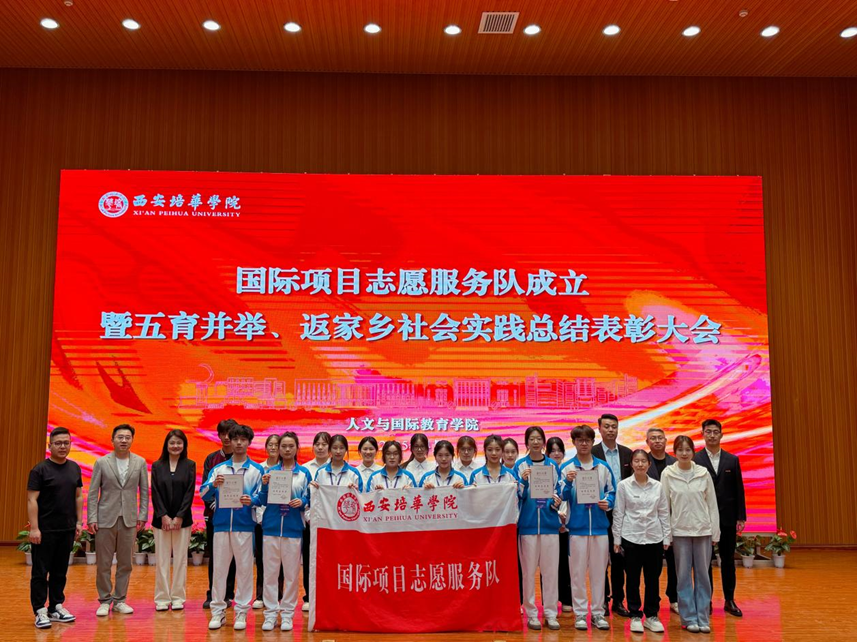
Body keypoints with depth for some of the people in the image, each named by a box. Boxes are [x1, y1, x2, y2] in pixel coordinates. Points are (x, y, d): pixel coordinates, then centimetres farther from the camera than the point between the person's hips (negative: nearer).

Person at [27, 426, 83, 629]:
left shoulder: (74, 468, 9)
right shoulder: (40, 470, -8)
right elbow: (32, 500, -11)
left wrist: (79, 522, 8)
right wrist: (34, 528, -17)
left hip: (67, 529, 5)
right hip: (45, 530, -5)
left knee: (60, 571, 12)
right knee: (40, 572, 1)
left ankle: (56, 608, 21)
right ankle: (40, 612, 6)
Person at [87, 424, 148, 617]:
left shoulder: (140, 463, 3)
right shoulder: (101, 463, -1)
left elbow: (144, 491, 6)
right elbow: (92, 493, -1)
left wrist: (142, 516, 1)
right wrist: (92, 518, -7)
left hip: (129, 520, 1)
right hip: (106, 519, -1)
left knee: (125, 564, 6)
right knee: (103, 564, 4)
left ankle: (119, 600, 18)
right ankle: (104, 601, 17)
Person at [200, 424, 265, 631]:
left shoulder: (257, 470, 5)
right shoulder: (218, 468, 12)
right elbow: (204, 494, 4)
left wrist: (251, 501, -21)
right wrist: (214, 485, -17)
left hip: (244, 526, -2)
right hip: (221, 524, 2)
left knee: (244, 568, 1)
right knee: (219, 568, 6)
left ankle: (241, 611, 10)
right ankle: (218, 610, 16)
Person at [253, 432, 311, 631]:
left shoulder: (304, 473, 6)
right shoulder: (270, 471, 8)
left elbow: (307, 499, 5)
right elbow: (263, 501, 4)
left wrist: (301, 502, -17)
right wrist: (264, 485, -13)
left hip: (293, 527, -1)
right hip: (271, 526, 1)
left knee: (291, 572, 2)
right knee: (270, 571, 3)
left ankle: (287, 613, 11)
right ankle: (270, 613, 11)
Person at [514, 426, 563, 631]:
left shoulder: (553, 465, 7)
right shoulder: (520, 465, 1)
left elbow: (557, 491, 11)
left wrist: (556, 502, -10)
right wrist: (524, 481, -20)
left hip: (549, 522, 2)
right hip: (528, 523, -2)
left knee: (550, 569, 4)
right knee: (528, 570, 2)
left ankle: (550, 613, 14)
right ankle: (531, 613, 13)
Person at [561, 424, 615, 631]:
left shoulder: (603, 466, 7)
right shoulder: (567, 467, 1)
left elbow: (611, 491, 12)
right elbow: (563, 497, -2)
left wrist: (608, 502, -8)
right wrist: (567, 482, -20)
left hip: (599, 525, 2)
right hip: (577, 525, -2)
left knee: (599, 571, 8)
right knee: (577, 572, 3)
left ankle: (598, 612, 17)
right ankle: (580, 613, 12)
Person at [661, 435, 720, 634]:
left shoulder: (704, 473, 1)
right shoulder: (667, 474, -2)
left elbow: (712, 504, 4)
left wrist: (715, 532, 2)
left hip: (703, 530, 1)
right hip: (680, 530, -1)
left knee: (702, 575, 6)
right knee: (684, 576, 4)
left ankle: (703, 618, 14)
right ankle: (689, 618, 12)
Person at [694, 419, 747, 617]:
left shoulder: (732, 460, 6)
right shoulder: (694, 460, -3)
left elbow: (739, 490, 6)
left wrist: (741, 517, 1)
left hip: (727, 518, 2)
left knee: (728, 560, 8)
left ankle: (729, 600, 18)